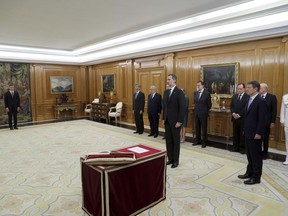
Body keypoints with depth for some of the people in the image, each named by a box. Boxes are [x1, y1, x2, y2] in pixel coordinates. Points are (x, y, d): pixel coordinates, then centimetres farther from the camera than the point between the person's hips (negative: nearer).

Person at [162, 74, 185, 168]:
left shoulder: (179, 92, -11)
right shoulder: (166, 92, 10)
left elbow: (182, 108, -14)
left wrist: (179, 121, -17)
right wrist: (164, 118, 10)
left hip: (175, 121, -6)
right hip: (167, 120, 6)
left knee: (176, 141, 5)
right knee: (168, 140, 11)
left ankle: (176, 160, 17)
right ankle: (170, 158, 23)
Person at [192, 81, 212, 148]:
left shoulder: (207, 93, -10)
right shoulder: (195, 93, 7)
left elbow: (209, 104, -5)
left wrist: (206, 110, 5)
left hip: (203, 113, -5)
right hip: (196, 113, 5)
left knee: (204, 128, 3)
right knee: (197, 128, 12)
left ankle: (204, 142, 12)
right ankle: (198, 140, 23)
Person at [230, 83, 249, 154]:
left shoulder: (247, 97, -8)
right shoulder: (234, 96, 12)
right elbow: (231, 106, 9)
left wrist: (239, 115, -17)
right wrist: (233, 113, -7)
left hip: (243, 118, -5)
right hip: (235, 118, 5)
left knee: (242, 134, 3)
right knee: (235, 133, 10)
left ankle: (242, 148, 12)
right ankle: (235, 147, 19)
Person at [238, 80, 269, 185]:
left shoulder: (261, 101, -15)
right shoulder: (249, 100, 12)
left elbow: (263, 119, -18)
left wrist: (258, 133, -18)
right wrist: (245, 130, 13)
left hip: (255, 134, -8)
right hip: (248, 133, 8)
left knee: (256, 155, 3)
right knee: (249, 154, 17)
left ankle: (256, 177, 15)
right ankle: (250, 172, 30)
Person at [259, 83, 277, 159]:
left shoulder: (272, 97, -5)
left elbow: (274, 110, -5)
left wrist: (273, 122, -9)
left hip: (266, 121, -2)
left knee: (265, 138, 9)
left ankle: (265, 153, 22)